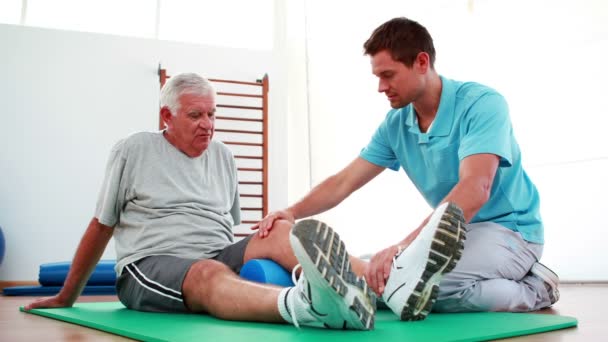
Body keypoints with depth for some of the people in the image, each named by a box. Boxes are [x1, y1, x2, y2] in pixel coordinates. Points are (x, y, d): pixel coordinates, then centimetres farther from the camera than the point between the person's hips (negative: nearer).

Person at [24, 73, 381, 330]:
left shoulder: (223, 155, 16)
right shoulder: (134, 150, 4)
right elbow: (101, 227, 9)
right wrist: (67, 297, 13)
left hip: (218, 257, 4)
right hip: (150, 266, -4)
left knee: (281, 232, -25)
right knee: (210, 274, -40)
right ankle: (302, 303, -70)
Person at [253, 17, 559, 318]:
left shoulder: (481, 104, -19)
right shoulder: (395, 125, 2)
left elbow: (475, 190, -32)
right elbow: (343, 183, 3)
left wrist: (405, 246, -42)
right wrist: (293, 212, -15)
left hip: (509, 230, -8)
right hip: (456, 232, 8)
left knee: (400, 281, -31)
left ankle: (529, 291, -7)